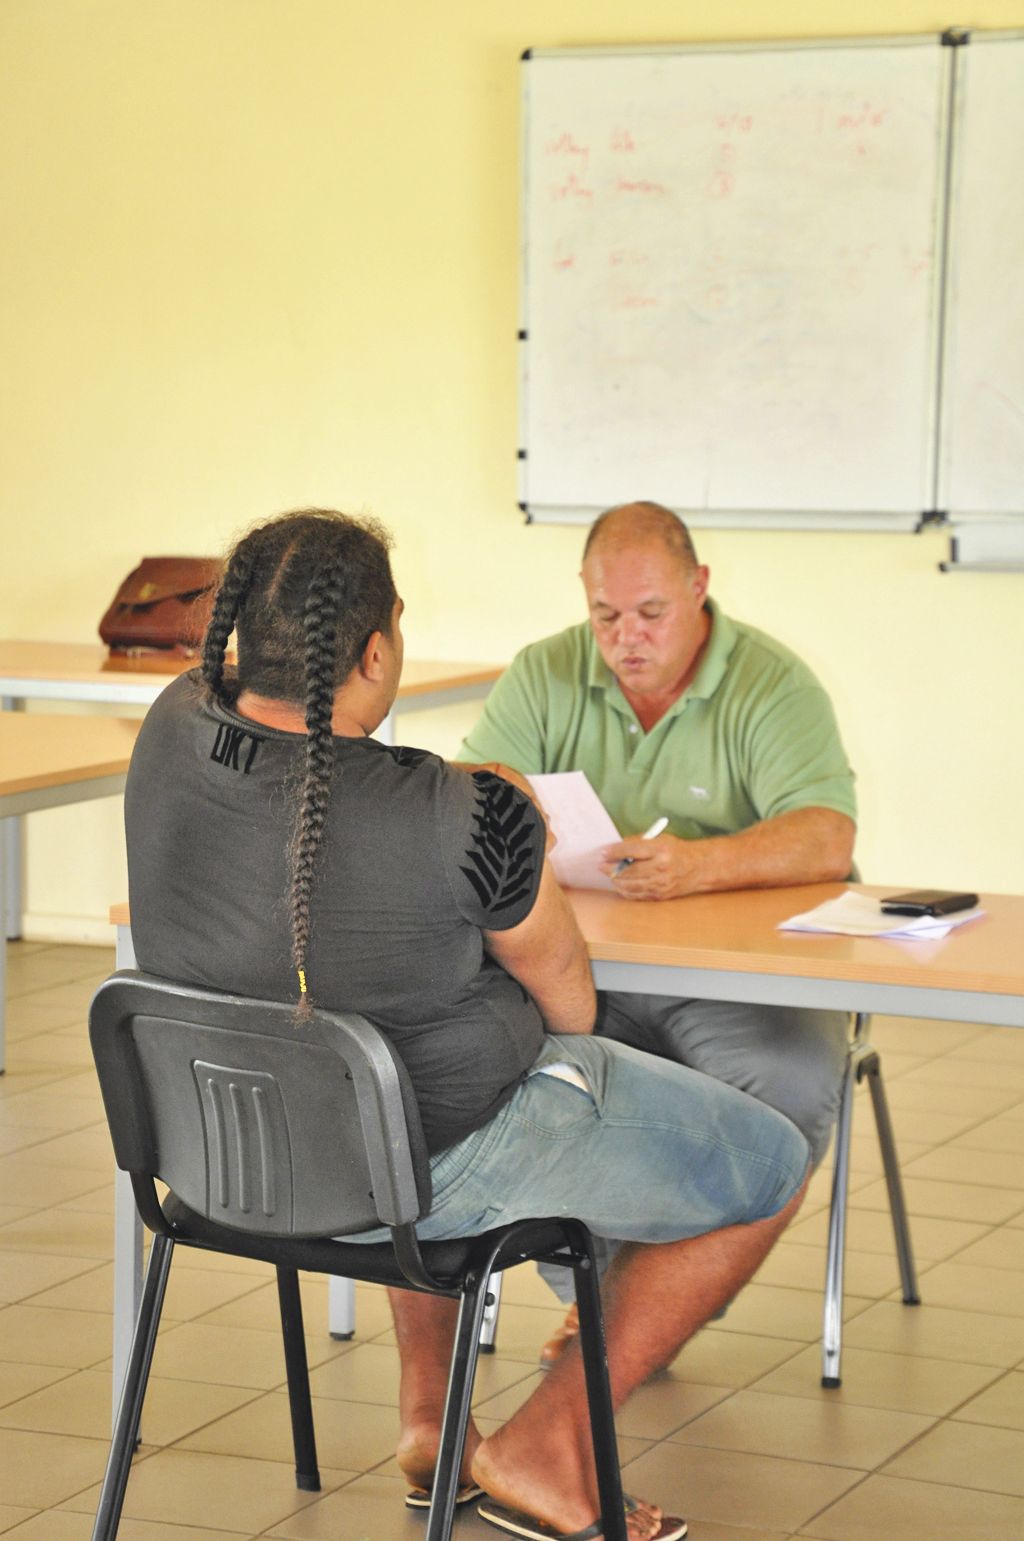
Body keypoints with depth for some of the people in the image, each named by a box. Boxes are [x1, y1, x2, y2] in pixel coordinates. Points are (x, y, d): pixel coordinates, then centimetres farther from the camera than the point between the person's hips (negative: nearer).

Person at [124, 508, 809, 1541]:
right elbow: (569, 1000, -10)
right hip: (434, 1165, -7)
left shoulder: (174, 728, -12)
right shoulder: (463, 820, -31)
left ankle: (427, 1418, 40)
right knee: (773, 1168, 12)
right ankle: (541, 1451, 16)